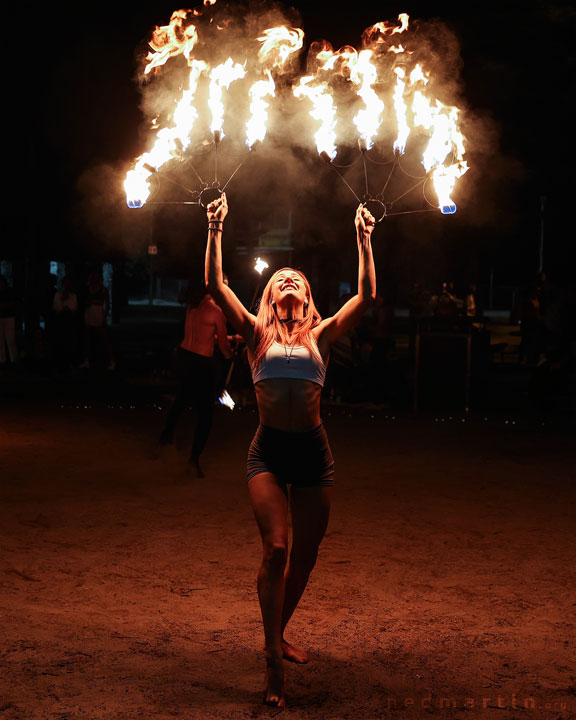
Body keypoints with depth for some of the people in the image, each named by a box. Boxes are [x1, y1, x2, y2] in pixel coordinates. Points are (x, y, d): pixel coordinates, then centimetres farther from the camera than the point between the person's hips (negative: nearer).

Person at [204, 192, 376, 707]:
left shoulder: (320, 335, 9)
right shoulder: (257, 333, 5)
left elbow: (367, 296, 4)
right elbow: (216, 286, -3)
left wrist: (364, 241, 5)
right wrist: (216, 232, -5)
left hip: (314, 453, 3)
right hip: (269, 452, -2)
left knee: (305, 556, 11)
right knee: (276, 549, -15)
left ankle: (279, 635, 34)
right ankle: (274, 660, -3)